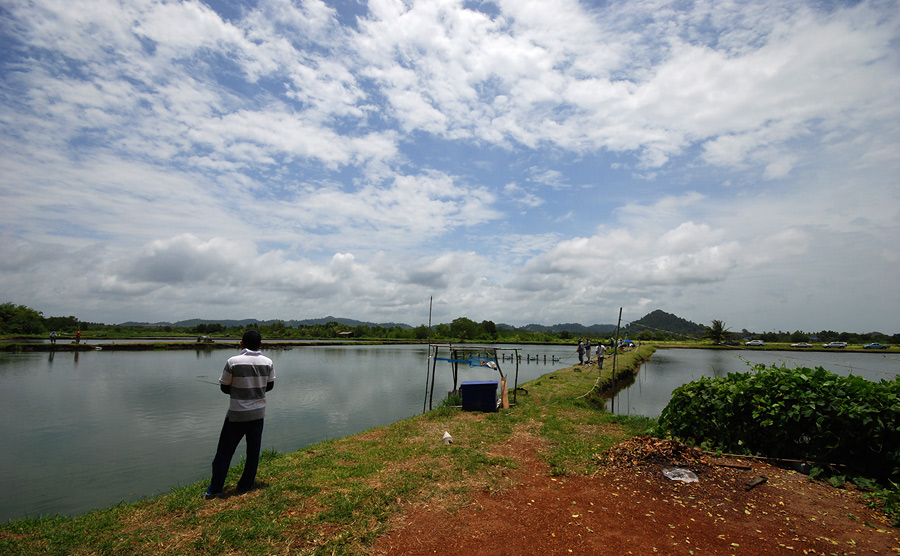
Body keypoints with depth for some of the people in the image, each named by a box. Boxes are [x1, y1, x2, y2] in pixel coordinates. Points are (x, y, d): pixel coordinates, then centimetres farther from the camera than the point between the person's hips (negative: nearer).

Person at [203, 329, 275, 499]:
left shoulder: (233, 362, -15)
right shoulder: (268, 362, -5)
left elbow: (224, 388, -5)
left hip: (237, 415, -3)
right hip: (258, 413, 3)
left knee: (224, 452, 9)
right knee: (253, 451, 14)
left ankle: (215, 489, 16)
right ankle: (246, 485, 23)